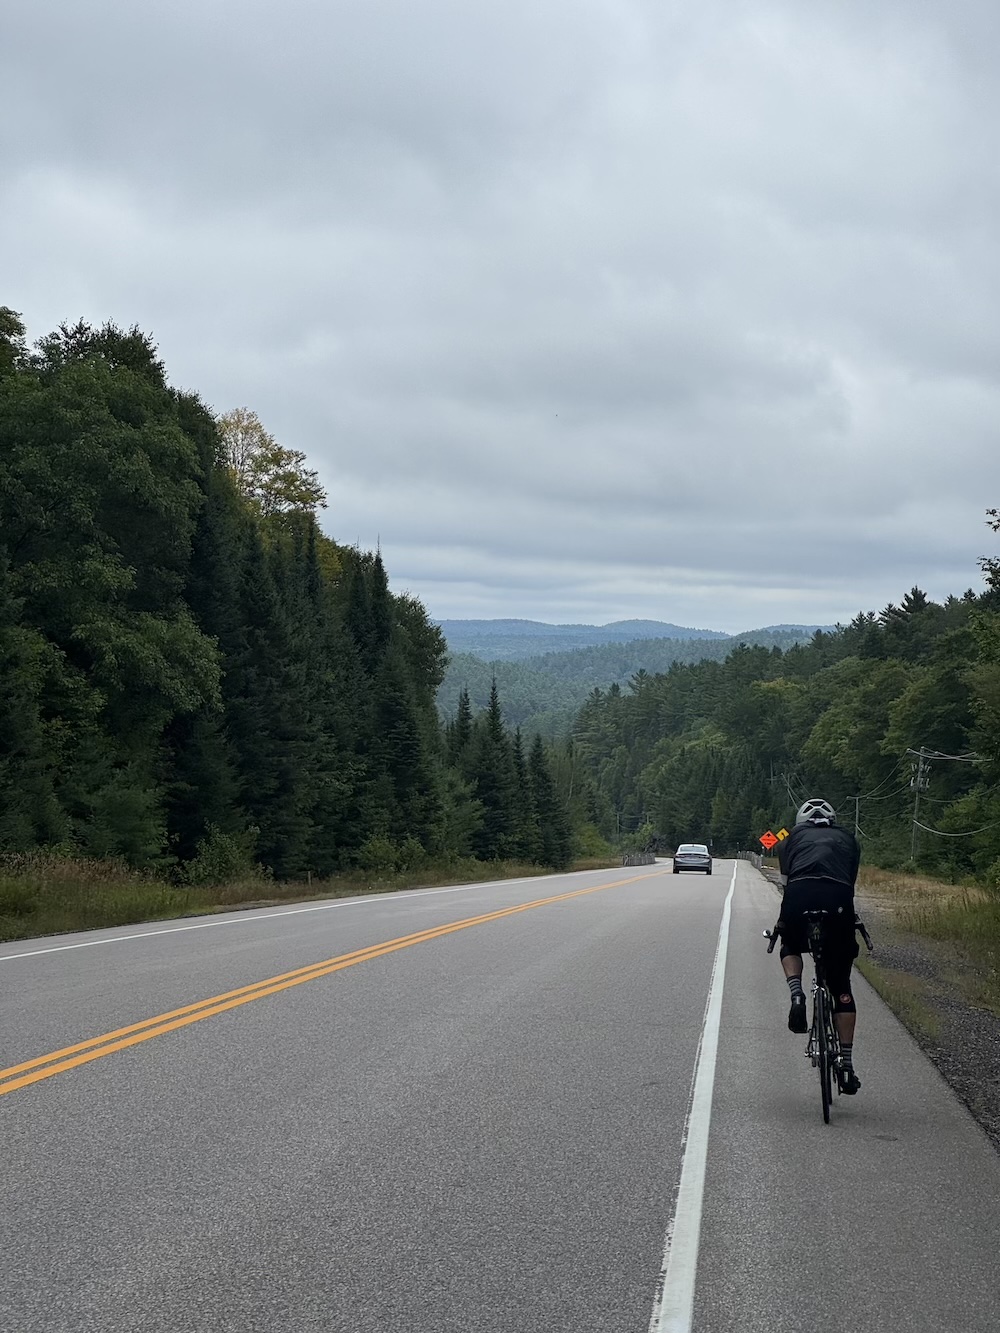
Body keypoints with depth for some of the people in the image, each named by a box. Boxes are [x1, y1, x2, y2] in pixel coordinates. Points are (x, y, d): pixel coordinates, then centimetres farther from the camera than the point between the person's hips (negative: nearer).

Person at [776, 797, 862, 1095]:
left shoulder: (793, 837, 30)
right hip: (837, 899, 0)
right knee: (841, 986, 13)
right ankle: (846, 1064, 11)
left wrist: (783, 922, 37)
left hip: (799, 895, 0)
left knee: (790, 947, 34)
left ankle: (796, 995, 5)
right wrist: (846, 918, 40)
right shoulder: (847, 838, 32)